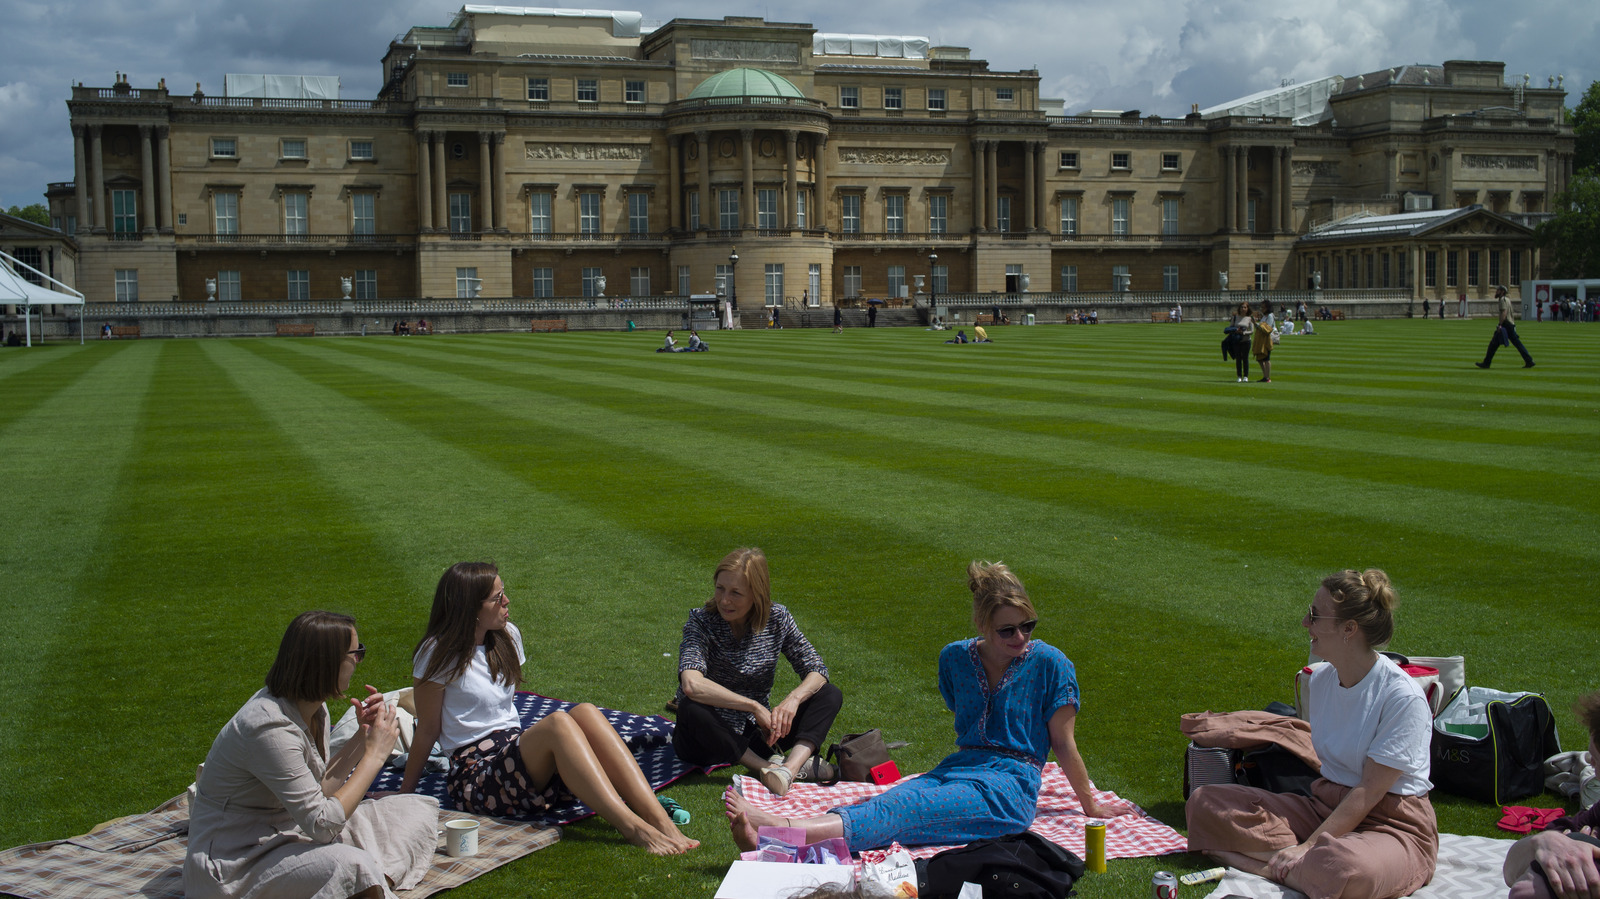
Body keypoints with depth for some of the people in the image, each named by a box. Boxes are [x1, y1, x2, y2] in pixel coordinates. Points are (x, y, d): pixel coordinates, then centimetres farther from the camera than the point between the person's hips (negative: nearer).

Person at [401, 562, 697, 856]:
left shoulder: (507, 636, 14)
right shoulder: (438, 654, -6)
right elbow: (426, 732, -2)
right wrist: (404, 795, 1)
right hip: (476, 778, -6)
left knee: (585, 712, -24)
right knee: (557, 723, -32)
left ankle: (661, 822, -38)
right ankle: (633, 828, -45)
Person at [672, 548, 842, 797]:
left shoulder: (777, 618, -5)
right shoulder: (701, 622, -17)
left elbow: (817, 671, -4)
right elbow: (692, 685, -34)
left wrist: (794, 698, -26)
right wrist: (754, 706, -34)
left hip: (758, 733, 4)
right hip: (711, 739, -4)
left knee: (831, 695, -11)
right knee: (692, 710, -37)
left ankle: (792, 766, -36)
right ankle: (770, 767, -31)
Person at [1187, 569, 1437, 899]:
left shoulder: (1402, 696, -18)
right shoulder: (1321, 680, 5)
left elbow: (1370, 791, -18)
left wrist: (1307, 846, -20)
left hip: (1393, 826, -7)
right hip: (1327, 808, 7)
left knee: (1345, 869, -44)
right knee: (1205, 801, -9)